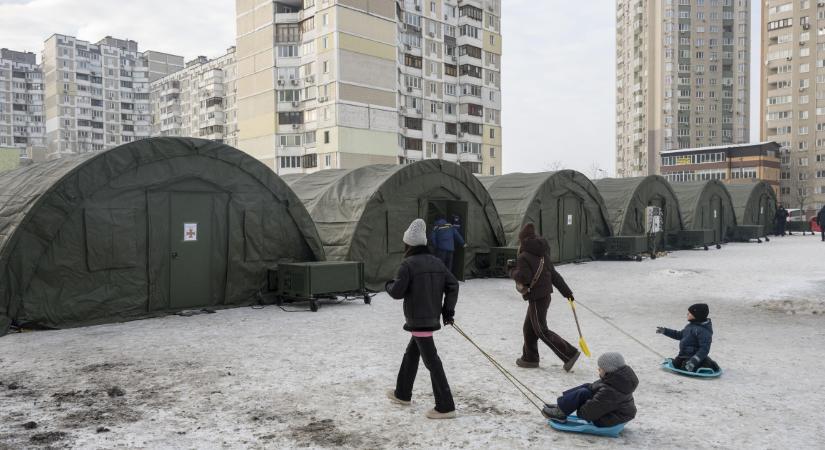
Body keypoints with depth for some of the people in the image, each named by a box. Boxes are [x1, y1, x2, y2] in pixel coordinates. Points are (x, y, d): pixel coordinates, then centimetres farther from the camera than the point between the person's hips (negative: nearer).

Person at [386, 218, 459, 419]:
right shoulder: (436, 262, 7)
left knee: (431, 361, -6)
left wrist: (388, 285, 7)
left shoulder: (408, 264, -14)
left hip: (418, 320, -8)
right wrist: (448, 310, 9)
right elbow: (453, 285, 4)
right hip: (432, 318, 8)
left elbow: (397, 292, -16)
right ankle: (402, 394, 38)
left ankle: (445, 406, -3)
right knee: (411, 354, 23)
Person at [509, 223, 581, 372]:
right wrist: (567, 292, 12)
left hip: (536, 299, -9)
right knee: (528, 329, 17)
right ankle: (530, 358, 25)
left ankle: (569, 354, -6)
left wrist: (512, 272, -5)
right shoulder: (542, 255, 10)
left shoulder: (523, 257, -16)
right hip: (545, 295, 9)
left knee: (542, 331, -3)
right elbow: (554, 275, 11)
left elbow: (524, 277, -25)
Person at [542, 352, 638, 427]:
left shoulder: (609, 391, -33)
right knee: (587, 387, 8)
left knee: (582, 393, -17)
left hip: (607, 421, -10)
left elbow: (590, 411, -26)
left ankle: (560, 413, -1)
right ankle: (561, 406, 11)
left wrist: (579, 411, -7)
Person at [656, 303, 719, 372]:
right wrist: (665, 331, 17)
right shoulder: (691, 325, 7)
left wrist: (693, 361, -30)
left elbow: (704, 349, -26)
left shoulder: (703, 331, -23)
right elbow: (680, 335, 21)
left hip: (692, 357, -10)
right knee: (675, 365, 19)